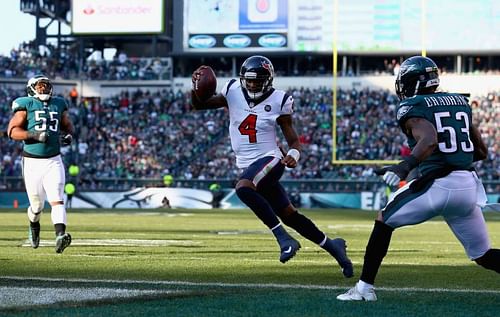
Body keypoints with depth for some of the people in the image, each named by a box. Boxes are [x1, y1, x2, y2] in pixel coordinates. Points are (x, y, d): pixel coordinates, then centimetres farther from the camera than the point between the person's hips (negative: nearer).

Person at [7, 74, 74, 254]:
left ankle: (60, 235, -29)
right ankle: (34, 225, 40)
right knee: (37, 205, 7)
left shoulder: (58, 105, 10)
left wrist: (68, 135, 4)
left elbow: (67, 125, 27)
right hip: (32, 161, -2)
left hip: (54, 161, 2)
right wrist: (34, 135, -21)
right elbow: (12, 131, -8)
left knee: (57, 200, -16)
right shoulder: (25, 105, -2)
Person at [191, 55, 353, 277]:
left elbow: (293, 140, -2)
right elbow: (198, 105, 0)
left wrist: (293, 155, -24)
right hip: (248, 165, 5)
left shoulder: (278, 101, -7)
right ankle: (330, 245, 27)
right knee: (288, 215, 10)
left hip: (269, 159, -5)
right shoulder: (233, 92, 1)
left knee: (243, 188, -35)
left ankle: (283, 238, -32)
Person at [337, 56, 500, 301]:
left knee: (384, 221, 16)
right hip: (469, 186, 5)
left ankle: (364, 287, 14)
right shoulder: (460, 102, 18)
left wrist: (406, 166, -33)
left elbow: (429, 140, -23)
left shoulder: (412, 108, -1)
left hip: (435, 184, -5)